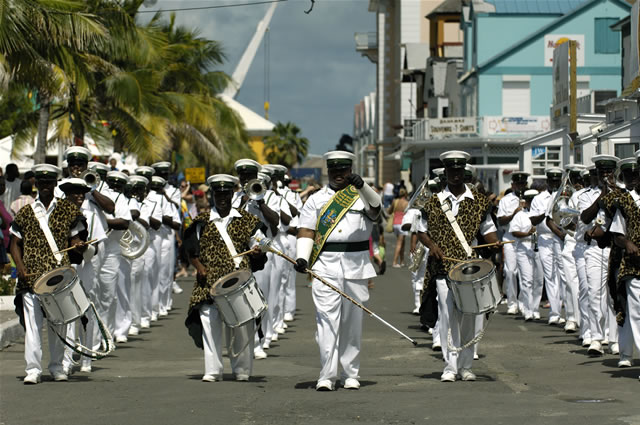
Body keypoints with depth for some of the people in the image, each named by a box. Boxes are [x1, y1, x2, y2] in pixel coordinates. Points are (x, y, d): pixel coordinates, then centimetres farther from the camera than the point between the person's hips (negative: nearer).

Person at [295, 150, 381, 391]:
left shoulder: (362, 196, 9)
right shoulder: (316, 199, 12)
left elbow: (375, 207, -14)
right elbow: (306, 231, 6)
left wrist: (361, 186, -32)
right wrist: (302, 257, -11)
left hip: (356, 266, 1)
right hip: (325, 266, -1)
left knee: (353, 322, 6)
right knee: (327, 319, -10)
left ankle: (350, 375, 16)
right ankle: (327, 376, -13)